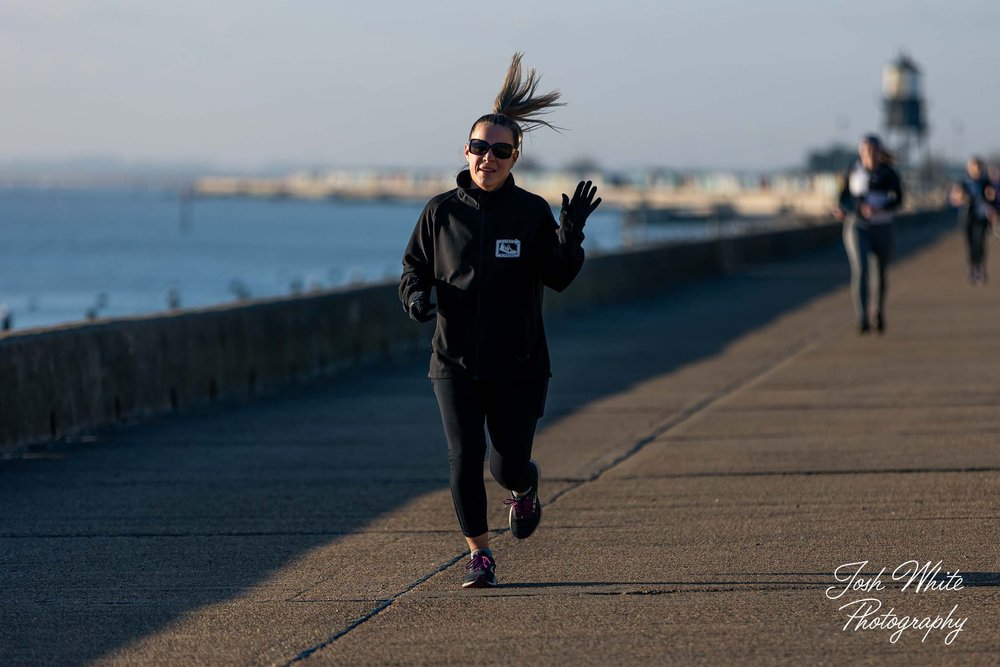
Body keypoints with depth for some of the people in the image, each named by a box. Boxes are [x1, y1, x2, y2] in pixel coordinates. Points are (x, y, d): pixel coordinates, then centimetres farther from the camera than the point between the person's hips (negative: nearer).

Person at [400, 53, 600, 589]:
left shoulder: (531, 212, -3)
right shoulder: (442, 212, 1)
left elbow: (558, 278, -7)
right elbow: (414, 266, 10)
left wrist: (571, 232, -25)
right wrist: (416, 295, -13)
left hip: (518, 365, -1)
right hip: (456, 362, 1)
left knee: (509, 466, 0)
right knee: (464, 459, -11)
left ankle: (525, 487, 38)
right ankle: (479, 553, 8)